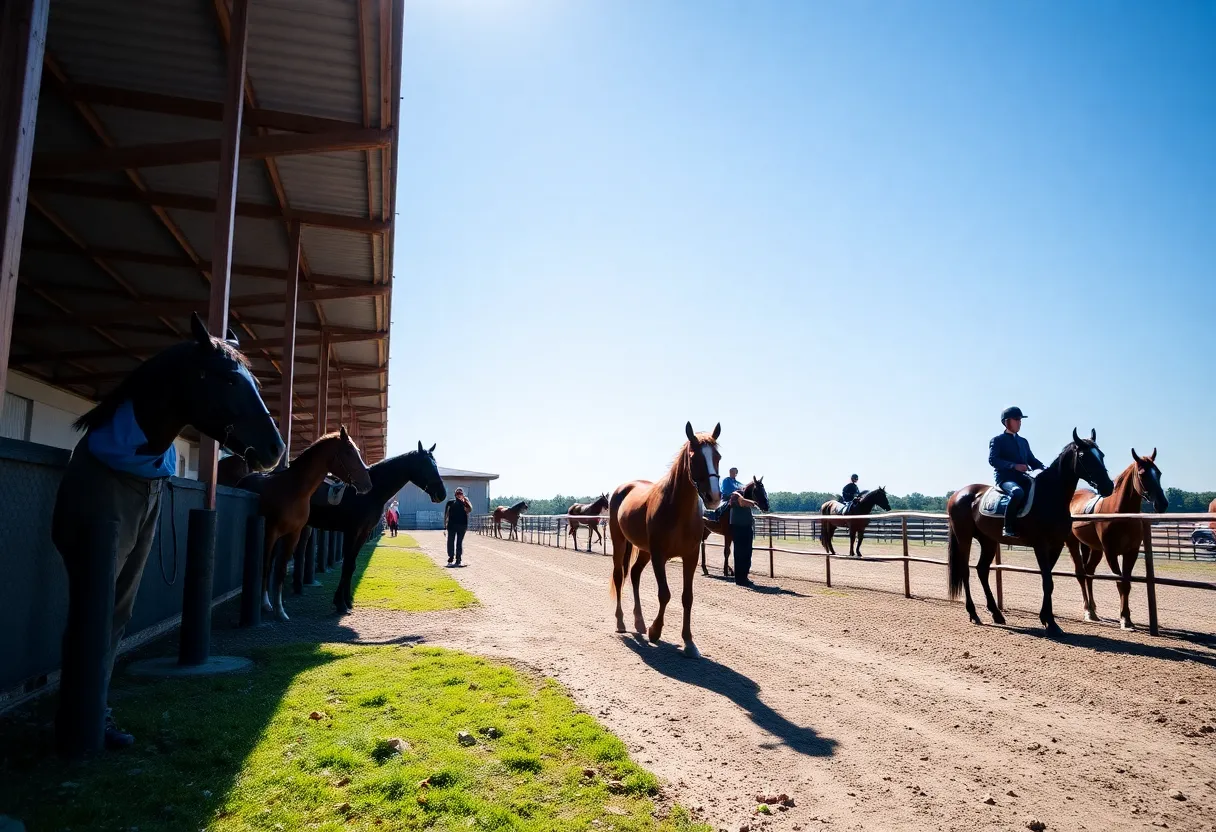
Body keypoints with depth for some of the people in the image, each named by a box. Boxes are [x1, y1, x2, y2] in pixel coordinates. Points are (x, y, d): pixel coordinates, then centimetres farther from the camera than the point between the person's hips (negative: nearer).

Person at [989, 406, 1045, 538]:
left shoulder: (1023, 441, 24)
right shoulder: (997, 440, 3)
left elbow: (1032, 460, 22)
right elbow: (992, 459, -11)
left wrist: (1044, 469, 0)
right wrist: (1014, 466, -22)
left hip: (1021, 478, 7)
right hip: (1004, 478, -7)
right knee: (1018, 492, -38)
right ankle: (1009, 528, -30)